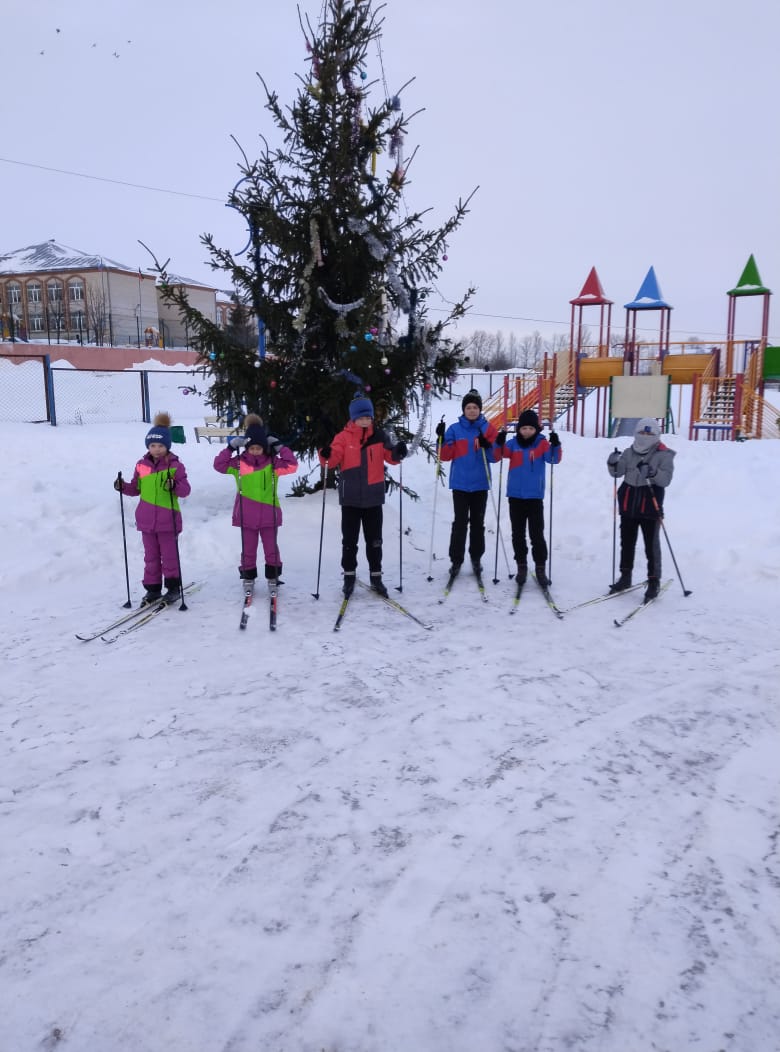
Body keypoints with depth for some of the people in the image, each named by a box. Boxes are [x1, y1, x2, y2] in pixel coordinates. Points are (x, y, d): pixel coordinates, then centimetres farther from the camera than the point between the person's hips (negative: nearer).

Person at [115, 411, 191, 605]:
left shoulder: (175, 465, -6)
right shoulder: (142, 465, 6)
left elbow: (185, 490, -11)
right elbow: (136, 488, 15)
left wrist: (175, 485, -31)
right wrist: (123, 487, -4)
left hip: (167, 519, -4)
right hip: (147, 519, 4)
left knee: (169, 555, 4)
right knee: (151, 556, 12)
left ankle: (173, 587, 17)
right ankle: (153, 588, 21)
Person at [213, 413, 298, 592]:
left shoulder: (273, 462, -1)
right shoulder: (239, 462, 0)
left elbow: (292, 465, -9)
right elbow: (219, 465, -4)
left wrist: (279, 447, -11)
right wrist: (230, 448, -13)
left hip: (269, 513, 0)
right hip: (246, 514, 0)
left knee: (271, 548, 9)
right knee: (248, 549, 10)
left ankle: (273, 577, 24)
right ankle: (248, 578, 24)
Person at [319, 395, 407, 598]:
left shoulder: (379, 435, 3)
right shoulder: (344, 437, -5)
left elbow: (390, 457, 5)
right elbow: (334, 458, -13)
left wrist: (398, 452, -16)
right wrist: (326, 455, -36)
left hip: (373, 497, 2)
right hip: (350, 498, -2)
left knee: (374, 540, 10)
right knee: (349, 540, 8)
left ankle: (376, 576, 21)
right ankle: (349, 576, 20)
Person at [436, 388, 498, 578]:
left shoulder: (488, 428, 3)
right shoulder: (454, 429, 2)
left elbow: (496, 456, -1)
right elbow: (446, 456, -2)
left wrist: (487, 446, -20)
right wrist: (442, 439, -17)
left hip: (480, 484, 1)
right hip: (460, 484, -1)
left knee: (478, 522, 10)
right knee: (460, 523, -2)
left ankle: (476, 557, 20)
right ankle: (456, 559, 5)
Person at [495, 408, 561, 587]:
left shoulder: (542, 443, -3)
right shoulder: (513, 444, 1)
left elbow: (554, 459, -14)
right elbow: (497, 456, -6)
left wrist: (556, 445, -31)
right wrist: (499, 443, -23)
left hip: (535, 497, -2)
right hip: (515, 496, 2)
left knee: (537, 535, -1)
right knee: (518, 534, 10)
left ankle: (540, 569, 9)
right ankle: (521, 566, 21)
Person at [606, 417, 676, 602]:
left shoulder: (664, 455, -4)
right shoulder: (630, 452, 8)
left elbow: (666, 479, -15)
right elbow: (617, 472, 1)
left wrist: (653, 473, -35)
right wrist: (613, 464, -20)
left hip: (650, 507, -4)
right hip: (628, 505, 4)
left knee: (651, 546, -2)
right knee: (627, 542, 14)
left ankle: (654, 581, 8)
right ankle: (625, 576, 27)